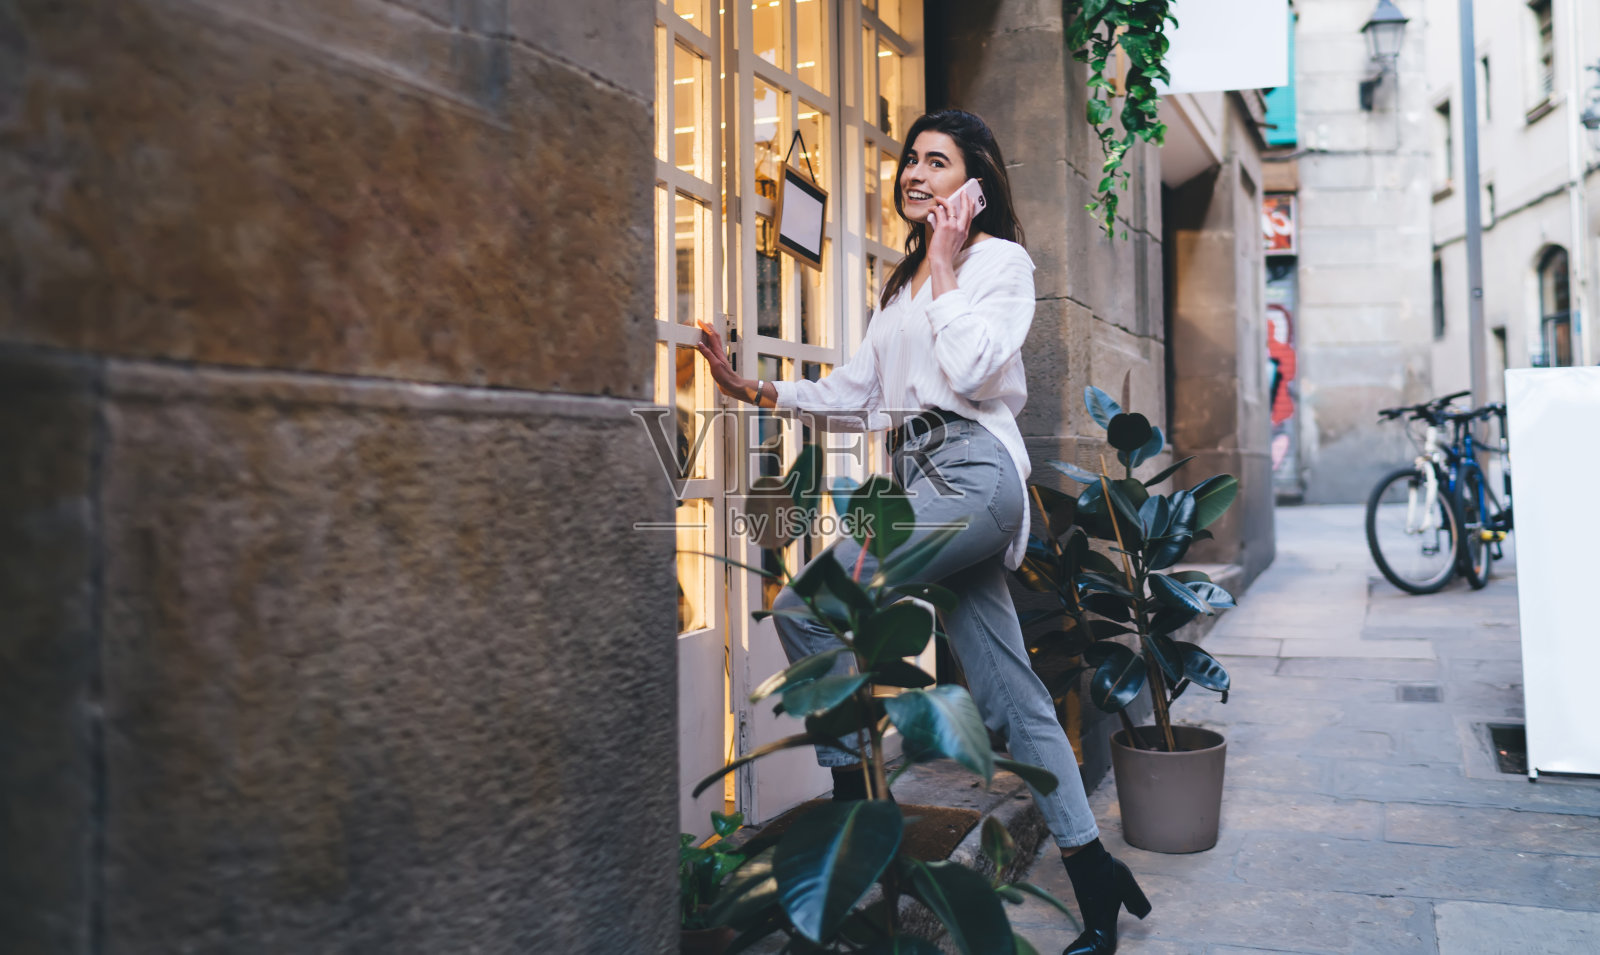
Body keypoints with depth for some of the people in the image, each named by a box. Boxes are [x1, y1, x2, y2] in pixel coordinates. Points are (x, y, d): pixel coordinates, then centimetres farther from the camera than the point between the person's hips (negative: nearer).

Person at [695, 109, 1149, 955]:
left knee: (803, 607, -16)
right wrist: (750, 389, 13)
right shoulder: (904, 280, 25)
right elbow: (857, 394, 20)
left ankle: (856, 789, -4)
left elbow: (968, 370, -14)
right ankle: (1092, 873, 15)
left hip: (971, 472, -8)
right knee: (1010, 695, 7)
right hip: (923, 475, 8)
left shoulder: (1001, 259, 3)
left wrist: (943, 264, -4)